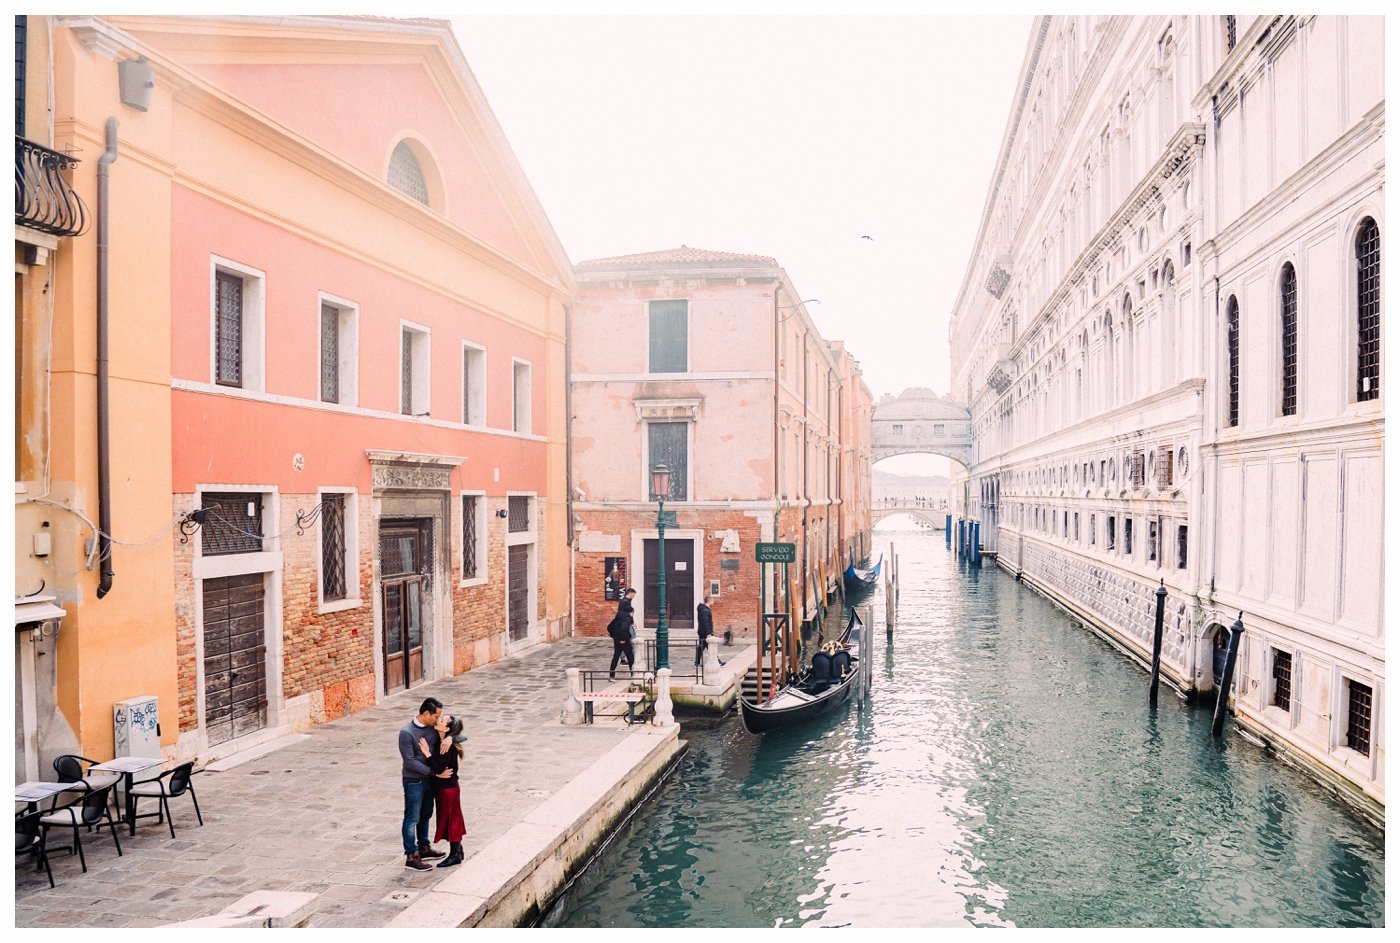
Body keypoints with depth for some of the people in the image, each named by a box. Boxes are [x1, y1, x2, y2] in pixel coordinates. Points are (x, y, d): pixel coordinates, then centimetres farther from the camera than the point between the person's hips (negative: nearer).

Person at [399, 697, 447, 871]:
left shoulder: (433, 727, -3)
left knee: (425, 815, 20)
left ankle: (424, 848, 35)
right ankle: (411, 857, 12)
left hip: (429, 779, 7)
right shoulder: (406, 733, -21)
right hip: (414, 782, -7)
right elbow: (410, 761, -22)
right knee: (412, 819, 3)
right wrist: (434, 771, -23)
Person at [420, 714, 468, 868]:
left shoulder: (448, 747, -25)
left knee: (450, 819, 3)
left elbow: (439, 769, -27)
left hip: (448, 787, -9)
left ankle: (455, 855, 16)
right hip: (441, 786, 9)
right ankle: (457, 850, 31)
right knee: (451, 819, 18)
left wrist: (427, 753, -25)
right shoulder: (440, 742, 0)